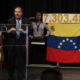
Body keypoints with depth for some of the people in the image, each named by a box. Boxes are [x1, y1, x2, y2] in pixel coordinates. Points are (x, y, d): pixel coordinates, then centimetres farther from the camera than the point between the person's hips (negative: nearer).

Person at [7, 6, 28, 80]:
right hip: (12, 44, 1)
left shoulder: (26, 21, 5)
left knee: (21, 63, 0)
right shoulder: (10, 21, 7)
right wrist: (9, 30, -20)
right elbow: (6, 32, 2)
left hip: (21, 44, -1)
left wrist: (23, 32, -22)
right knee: (11, 62, 5)